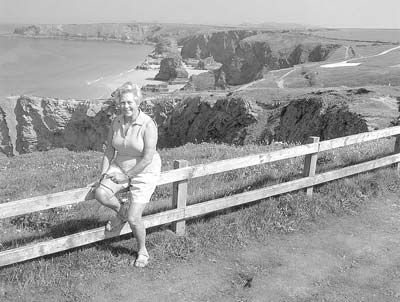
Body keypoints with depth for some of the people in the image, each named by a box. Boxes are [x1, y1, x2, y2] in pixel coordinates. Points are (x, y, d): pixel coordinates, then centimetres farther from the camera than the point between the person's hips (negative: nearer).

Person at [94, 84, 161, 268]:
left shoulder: (148, 125, -22)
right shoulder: (116, 122, -3)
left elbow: (147, 158, -22)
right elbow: (109, 150, 5)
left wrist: (126, 176, -17)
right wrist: (104, 174, -6)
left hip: (144, 172, -5)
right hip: (120, 167, 5)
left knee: (133, 219, -13)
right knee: (100, 194, -22)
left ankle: (142, 251, 17)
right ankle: (121, 213, 11)